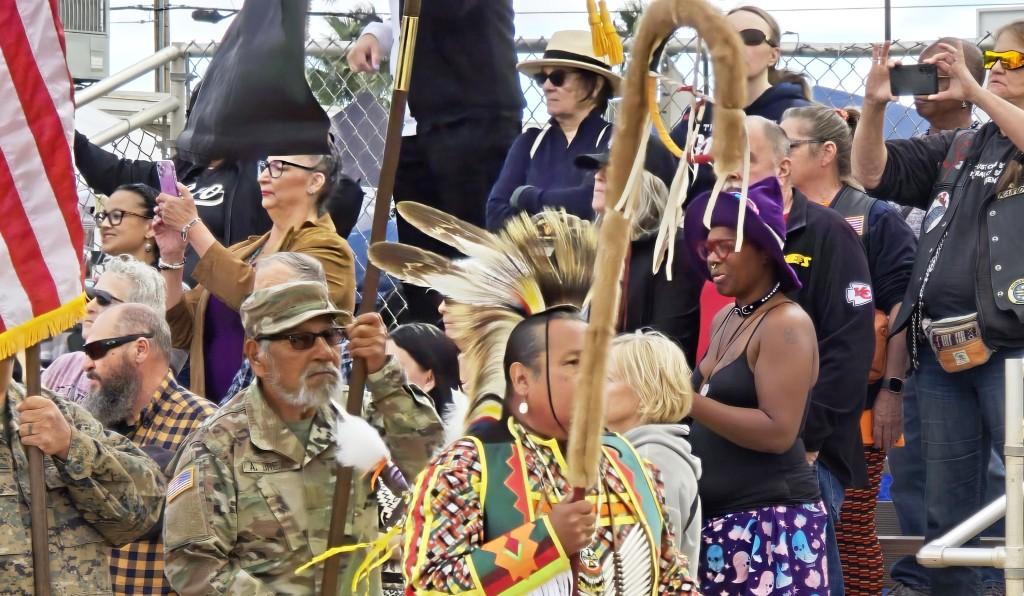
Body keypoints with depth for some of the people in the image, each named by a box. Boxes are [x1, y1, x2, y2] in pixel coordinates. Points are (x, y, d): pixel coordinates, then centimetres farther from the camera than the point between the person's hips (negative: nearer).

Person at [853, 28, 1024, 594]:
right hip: (940, 352, 6)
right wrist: (874, 105, -1)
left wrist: (974, 92, -23)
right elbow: (873, 171, 14)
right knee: (946, 515, 9)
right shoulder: (957, 149, 19)